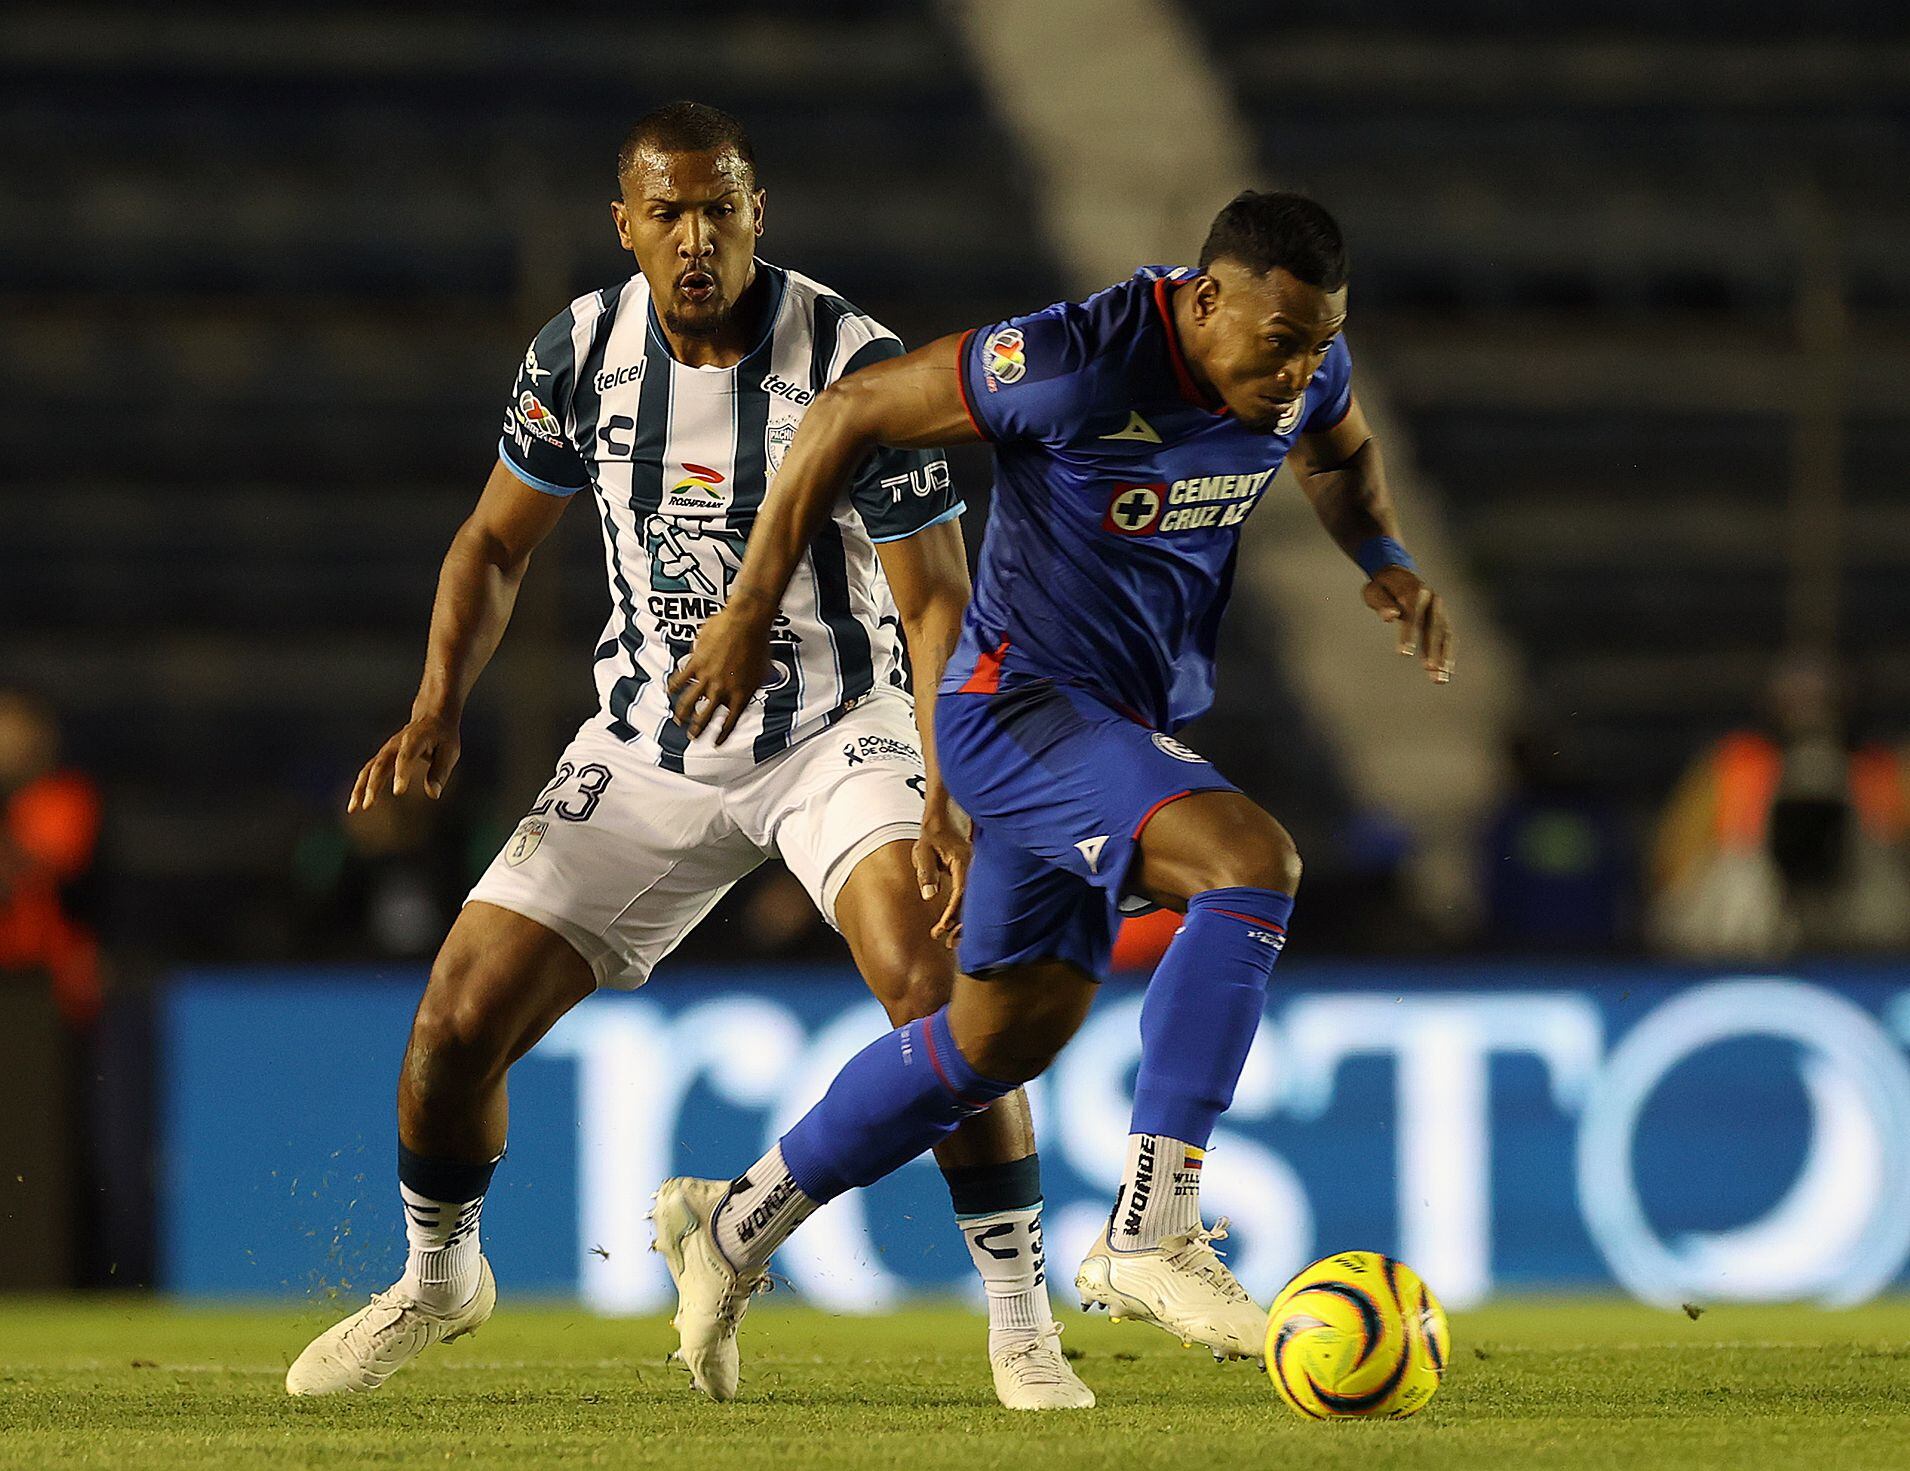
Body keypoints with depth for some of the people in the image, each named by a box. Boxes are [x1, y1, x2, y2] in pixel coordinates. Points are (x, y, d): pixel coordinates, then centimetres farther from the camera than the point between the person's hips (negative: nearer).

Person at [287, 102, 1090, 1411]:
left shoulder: (854, 365, -18)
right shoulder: (583, 352, -6)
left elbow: (938, 601, -17)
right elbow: (499, 541, 9)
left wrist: (949, 797, -30)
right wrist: (439, 707, -6)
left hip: (836, 730, -3)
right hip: (650, 747, 4)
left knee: (936, 988, -29)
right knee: (458, 1023, -3)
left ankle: (1022, 1326, -16)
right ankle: (439, 1277, 28)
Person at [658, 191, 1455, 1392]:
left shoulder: (1312, 373, -5)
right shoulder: (1074, 364, -25)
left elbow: (1340, 455, 21)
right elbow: (851, 413, -14)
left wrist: (1386, 560, 0)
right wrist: (752, 610, -12)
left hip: (1134, 727, 8)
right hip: (1018, 702, -8)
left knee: (1006, 1033, 16)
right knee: (1252, 860, -30)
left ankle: (738, 1226, 34)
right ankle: (1151, 1233, -31)